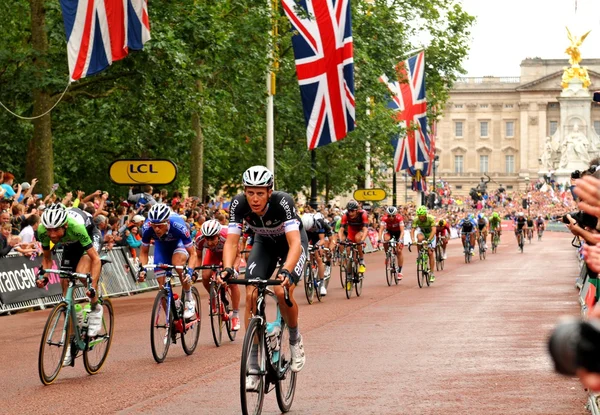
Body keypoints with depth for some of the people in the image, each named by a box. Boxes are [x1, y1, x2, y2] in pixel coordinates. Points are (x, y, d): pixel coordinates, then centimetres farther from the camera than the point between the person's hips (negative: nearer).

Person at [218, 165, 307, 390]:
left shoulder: (283, 202, -36)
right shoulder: (239, 204, -27)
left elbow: (295, 243, -44)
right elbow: (231, 242, -27)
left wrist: (286, 271, -60)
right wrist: (227, 268, -46)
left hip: (292, 242, -3)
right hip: (264, 242, 3)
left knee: (282, 291, -26)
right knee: (251, 294, -16)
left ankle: (295, 339, 4)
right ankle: (253, 364, -9)